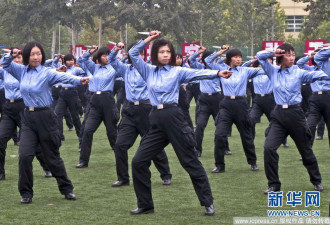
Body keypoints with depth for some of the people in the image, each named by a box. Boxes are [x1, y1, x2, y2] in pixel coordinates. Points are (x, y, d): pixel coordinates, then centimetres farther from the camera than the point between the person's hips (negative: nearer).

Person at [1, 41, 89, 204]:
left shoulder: (47, 73, -10)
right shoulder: (22, 71, 5)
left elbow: (63, 77, -27)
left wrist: (79, 80, -47)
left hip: (45, 117, -3)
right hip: (28, 118, 4)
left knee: (52, 156, 7)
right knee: (24, 156, -9)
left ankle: (66, 189, 24)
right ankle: (26, 193, 4)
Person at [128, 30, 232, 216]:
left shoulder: (178, 71, 2)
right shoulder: (148, 71, 14)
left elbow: (198, 73, -12)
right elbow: (133, 54, 14)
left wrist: (218, 73, -27)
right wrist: (148, 40, 5)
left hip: (173, 117, -4)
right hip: (156, 120, 4)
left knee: (190, 162, -1)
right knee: (139, 161, 1)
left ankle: (208, 203, 7)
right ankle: (145, 204, 14)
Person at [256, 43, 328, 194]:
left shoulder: (298, 73, 0)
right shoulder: (273, 72, 8)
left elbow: (315, 75, -16)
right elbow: (260, 56, 11)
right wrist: (273, 53, -5)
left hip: (295, 113, -2)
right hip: (279, 114, 2)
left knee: (305, 149, 9)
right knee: (269, 147, -14)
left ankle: (316, 181, 30)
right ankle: (274, 185, -2)